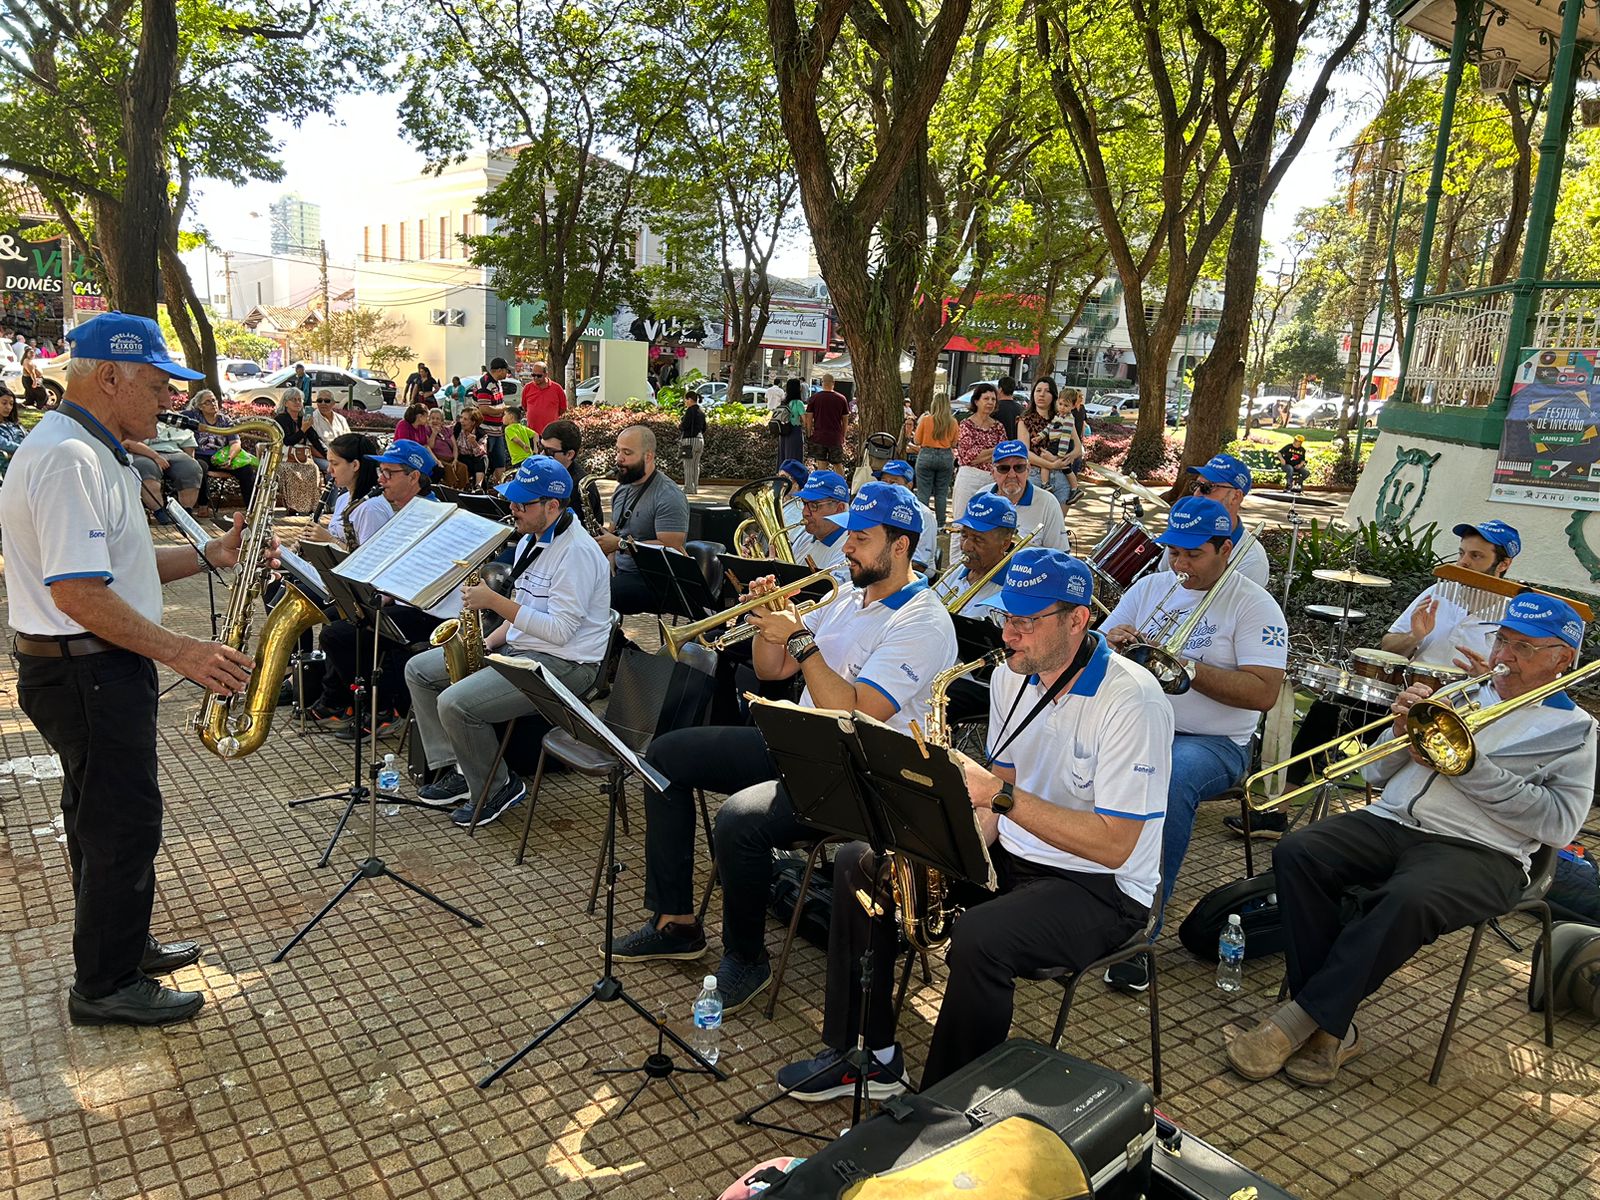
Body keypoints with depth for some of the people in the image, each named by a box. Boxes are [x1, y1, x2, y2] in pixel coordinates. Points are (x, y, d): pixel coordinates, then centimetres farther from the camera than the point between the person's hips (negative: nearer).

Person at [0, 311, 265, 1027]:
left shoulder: (93, 452, 13)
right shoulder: (67, 458, -21)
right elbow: (78, 592, -28)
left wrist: (211, 554, 5)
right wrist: (179, 651, -26)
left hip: (99, 670, 11)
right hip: (87, 672, -11)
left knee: (105, 820, 20)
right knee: (125, 825, 0)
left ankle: (121, 946, 36)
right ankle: (106, 988, 15)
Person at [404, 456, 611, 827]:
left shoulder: (577, 553, -20)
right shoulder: (530, 541, 12)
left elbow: (559, 630, -25)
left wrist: (494, 600, -21)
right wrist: (488, 643, 4)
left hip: (562, 664, -11)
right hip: (517, 647, 11)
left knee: (455, 703, -25)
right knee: (419, 670, 8)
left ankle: (498, 789, -2)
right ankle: (459, 770, 9)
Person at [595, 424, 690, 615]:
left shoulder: (669, 497, -13)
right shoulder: (622, 489, 14)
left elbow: (670, 549, -21)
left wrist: (621, 543, -22)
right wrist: (610, 564, 3)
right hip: (619, 572, 8)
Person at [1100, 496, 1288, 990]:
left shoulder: (1253, 605, -2)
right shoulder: (1150, 587, 13)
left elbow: (1264, 693, -14)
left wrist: (1186, 667, -21)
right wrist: (1110, 643, -11)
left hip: (1211, 741, -4)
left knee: (1169, 782, -38)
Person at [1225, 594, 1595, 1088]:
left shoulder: (1574, 728, 10)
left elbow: (1560, 824, -6)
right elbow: (1376, 774, 21)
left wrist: (1473, 767, -10)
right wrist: (1402, 733, 1)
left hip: (1479, 851, -5)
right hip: (1390, 821, 5)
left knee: (1408, 899, -37)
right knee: (1296, 854, -23)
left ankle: (1300, 1018, -25)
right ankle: (1331, 1028, -18)